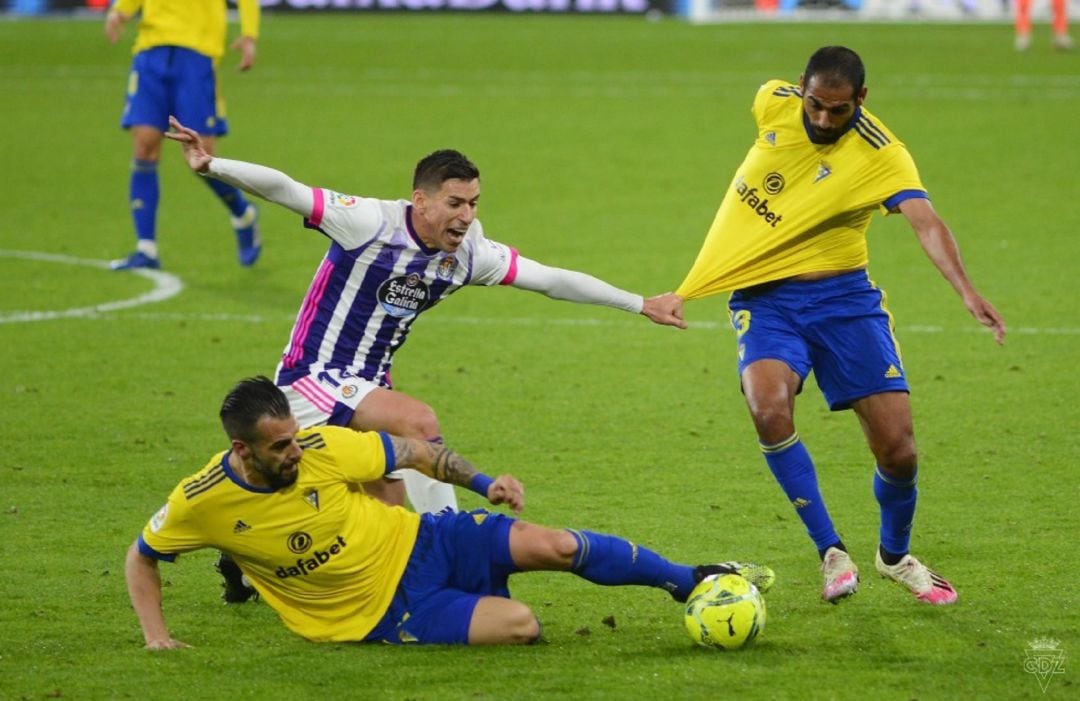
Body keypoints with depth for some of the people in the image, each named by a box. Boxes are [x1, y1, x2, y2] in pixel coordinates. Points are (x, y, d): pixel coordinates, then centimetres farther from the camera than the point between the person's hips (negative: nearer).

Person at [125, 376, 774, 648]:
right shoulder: (202, 502, -18)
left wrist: (482, 482, -8)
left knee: (551, 545, -14)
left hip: (421, 544, 2)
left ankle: (692, 581, 6)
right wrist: (157, 634, -12)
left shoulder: (323, 448, -16)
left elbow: (413, 452, 0)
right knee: (519, 626, -25)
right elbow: (141, 558, -1)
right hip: (384, 612, -2)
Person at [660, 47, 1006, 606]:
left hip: (843, 296, -1)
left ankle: (895, 555, 26)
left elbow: (926, 223, -32)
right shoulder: (773, 102, -6)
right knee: (769, 407, -28)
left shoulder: (880, 156, -17)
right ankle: (831, 552, -13)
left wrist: (966, 290, -49)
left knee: (897, 448, -6)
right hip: (764, 295, 2)